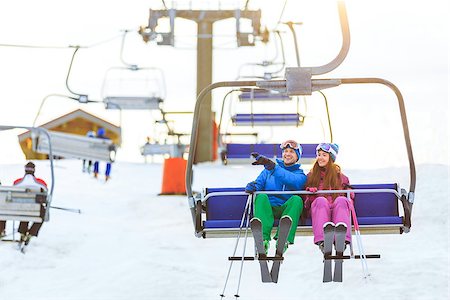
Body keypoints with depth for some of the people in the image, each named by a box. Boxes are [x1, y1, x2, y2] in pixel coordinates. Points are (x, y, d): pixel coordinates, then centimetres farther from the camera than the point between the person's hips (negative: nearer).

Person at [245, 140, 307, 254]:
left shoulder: (300, 174, 12)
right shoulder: (268, 170, 22)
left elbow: (292, 181, -12)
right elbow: (259, 182, 9)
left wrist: (272, 166, -24)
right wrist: (252, 186, -17)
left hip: (286, 209, -1)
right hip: (267, 207, 1)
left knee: (297, 199, -31)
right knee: (261, 197, -31)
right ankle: (263, 239, -49)